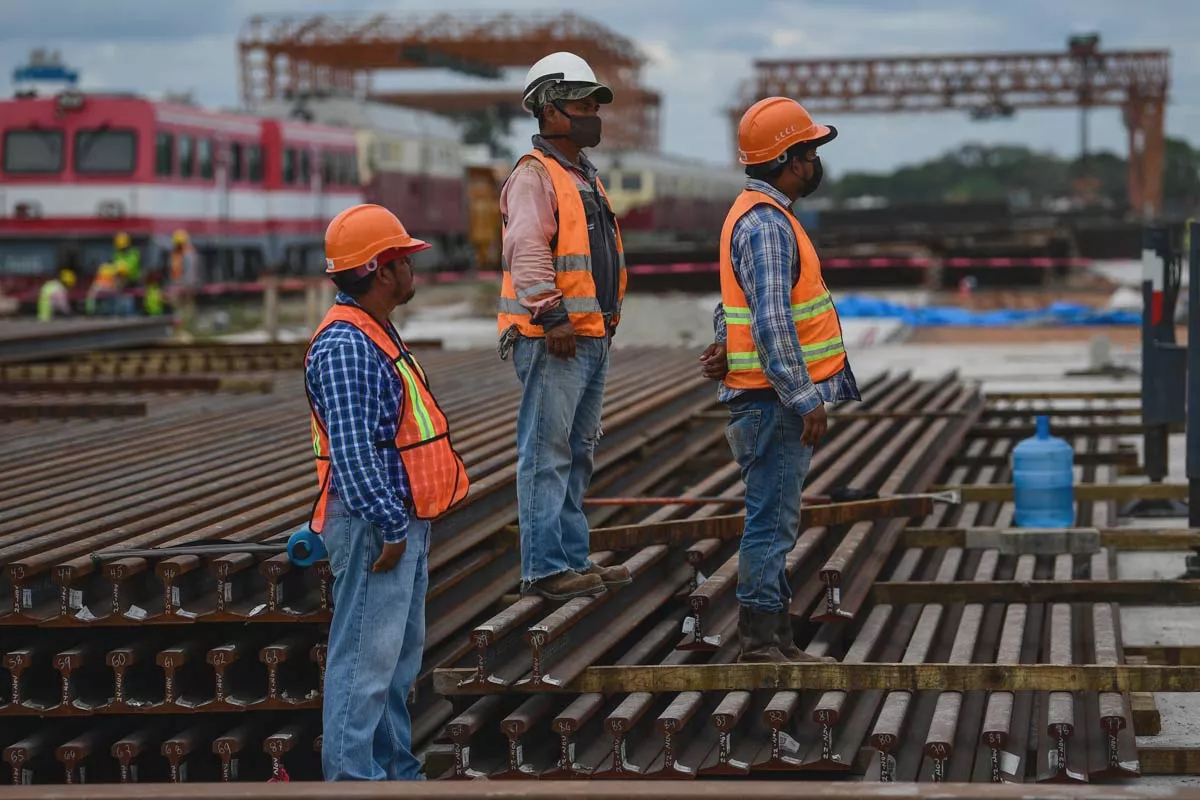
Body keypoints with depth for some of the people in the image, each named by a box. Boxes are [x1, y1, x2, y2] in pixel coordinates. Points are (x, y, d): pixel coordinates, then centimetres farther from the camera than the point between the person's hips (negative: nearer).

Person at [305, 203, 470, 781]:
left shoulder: (377, 335, 16)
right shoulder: (346, 346, -18)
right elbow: (353, 451, -23)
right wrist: (389, 527, -22)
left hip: (402, 523, 11)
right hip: (374, 527, -11)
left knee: (401, 655, 17)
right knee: (365, 657, -7)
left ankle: (395, 769, 26)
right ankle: (352, 776, -2)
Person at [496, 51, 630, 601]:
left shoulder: (585, 178, 21)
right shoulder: (534, 176, -10)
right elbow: (527, 251, -21)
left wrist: (606, 317, 24)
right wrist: (552, 318, -25)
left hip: (592, 337, 10)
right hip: (554, 341, -10)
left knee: (578, 452, 14)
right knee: (547, 453, -7)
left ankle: (573, 558, 21)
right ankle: (544, 568, -5)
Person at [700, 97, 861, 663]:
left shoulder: (760, 214, 17)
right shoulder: (765, 224, -18)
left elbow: (742, 299, 25)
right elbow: (772, 323, -25)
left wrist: (728, 343, 7)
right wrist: (804, 399, -24)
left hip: (779, 398, 11)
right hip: (777, 398, -11)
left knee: (777, 520, 14)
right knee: (772, 521, -6)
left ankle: (775, 637, 20)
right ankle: (760, 641, -2)